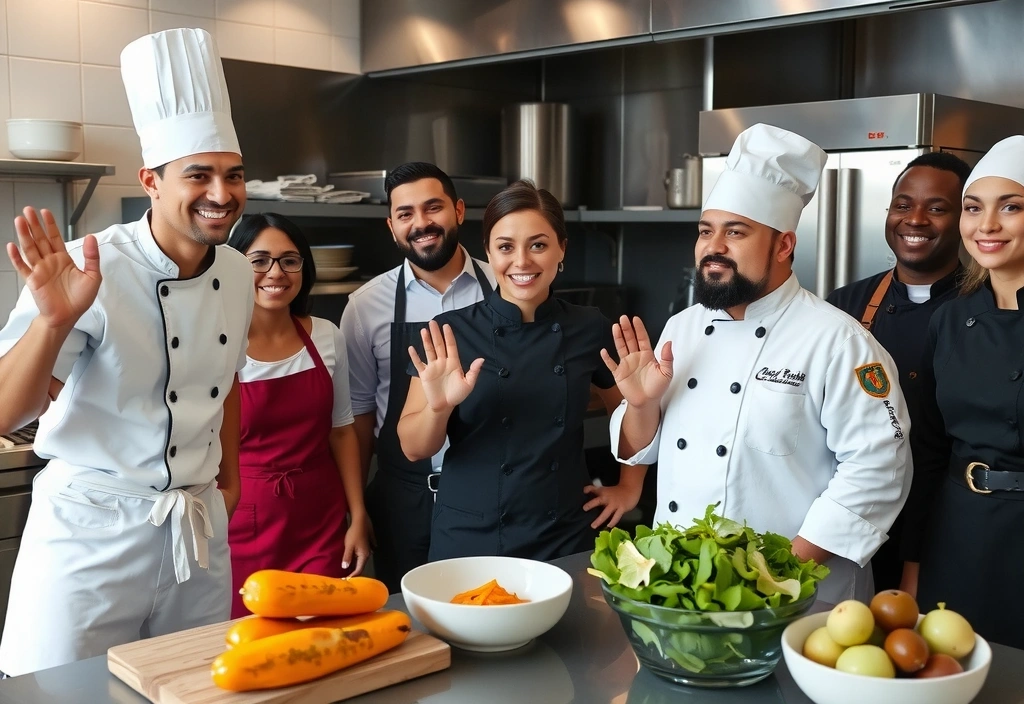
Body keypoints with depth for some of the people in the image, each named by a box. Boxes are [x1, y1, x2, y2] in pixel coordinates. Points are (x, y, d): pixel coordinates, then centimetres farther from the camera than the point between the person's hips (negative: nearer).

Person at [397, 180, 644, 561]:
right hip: (467, 542, -1)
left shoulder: (590, 329, -2)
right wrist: (438, 407, -26)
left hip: (566, 543, 2)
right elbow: (415, 449, -8)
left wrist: (630, 487, 7)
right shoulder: (450, 332, -7)